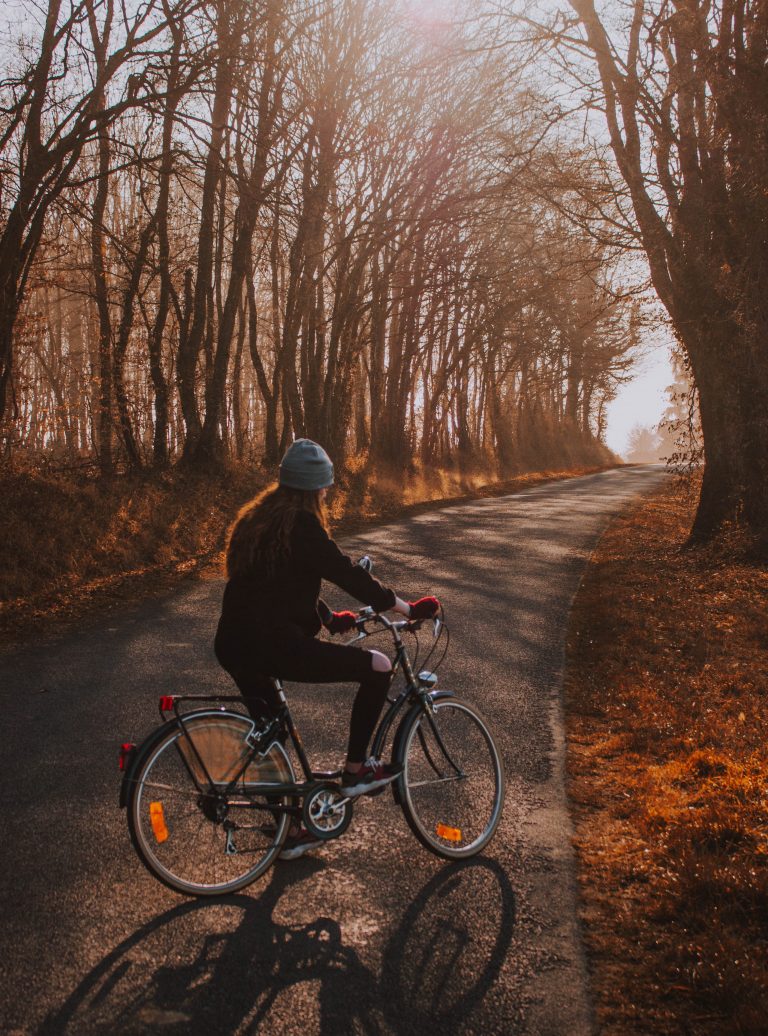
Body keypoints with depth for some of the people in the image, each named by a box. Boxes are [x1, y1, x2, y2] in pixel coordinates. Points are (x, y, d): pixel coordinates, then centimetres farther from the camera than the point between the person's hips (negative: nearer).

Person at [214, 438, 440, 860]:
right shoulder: (300, 524, -10)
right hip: (274, 646, -10)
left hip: (235, 646, 10)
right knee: (378, 667, -1)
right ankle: (355, 771, 10)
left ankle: (290, 832, 36)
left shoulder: (257, 517, 17)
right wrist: (407, 608, -3)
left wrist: (330, 618, 32)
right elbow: (346, 572, -11)